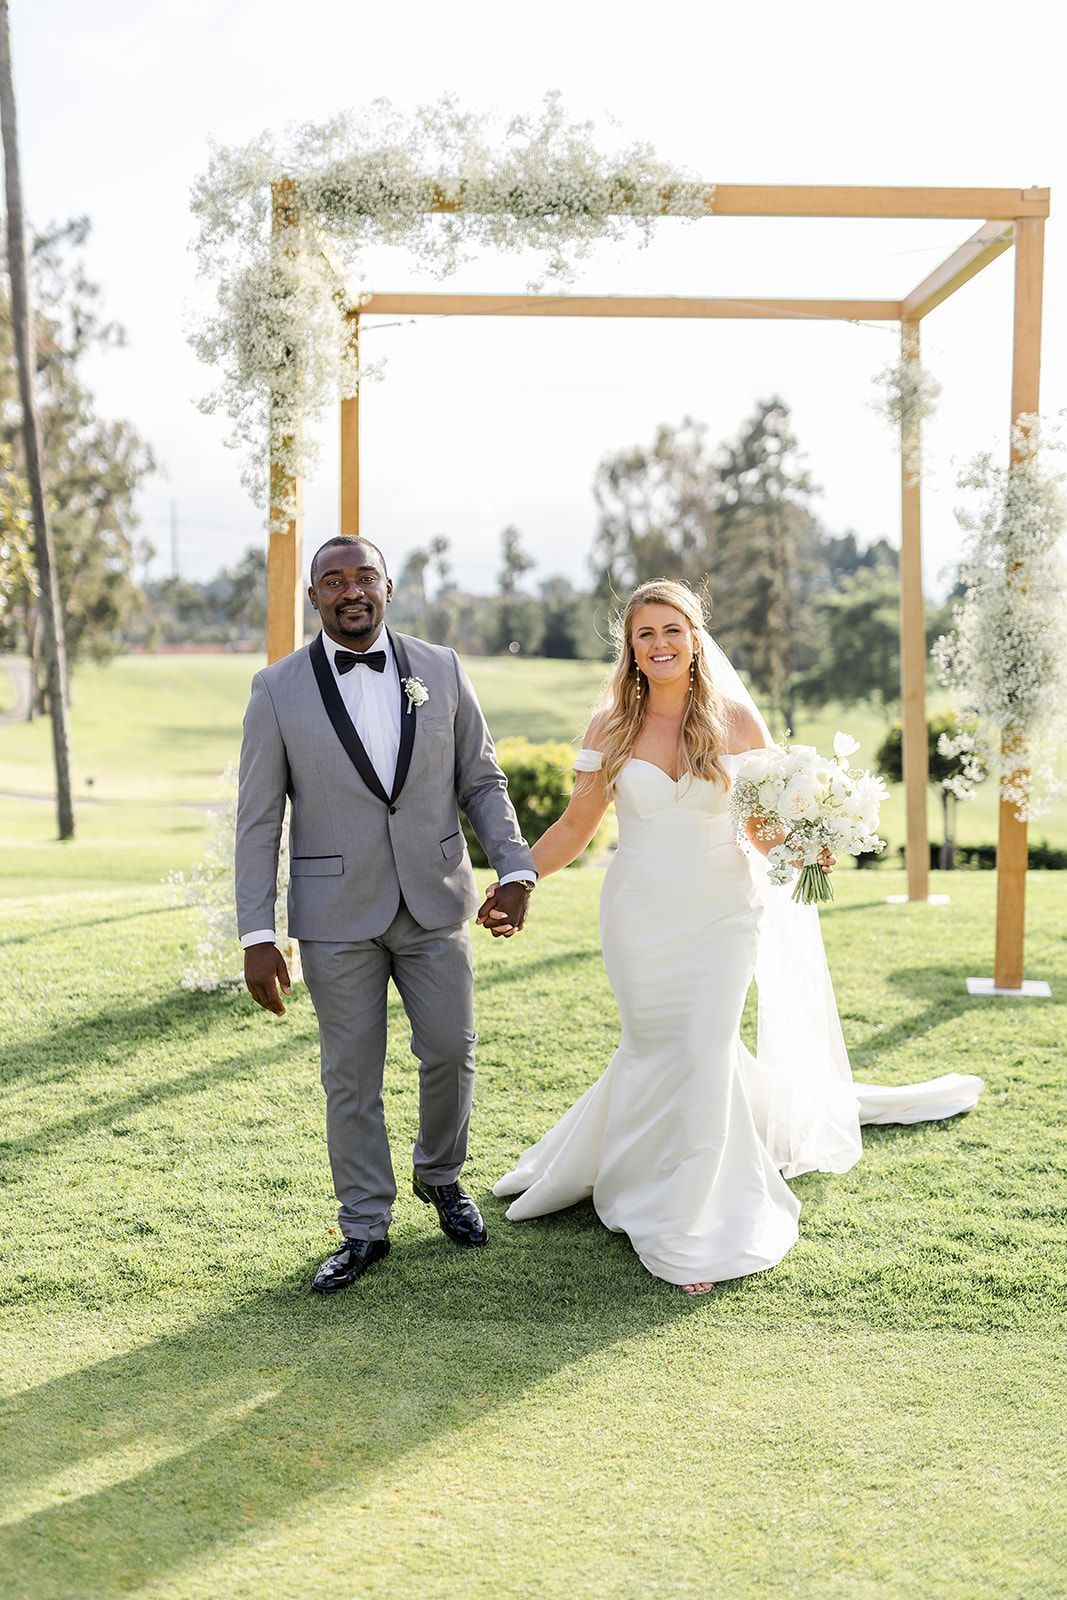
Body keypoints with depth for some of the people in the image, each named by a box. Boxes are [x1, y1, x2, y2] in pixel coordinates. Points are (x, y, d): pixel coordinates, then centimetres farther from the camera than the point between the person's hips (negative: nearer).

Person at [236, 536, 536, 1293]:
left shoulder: (441, 670, 2)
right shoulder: (278, 689, -4)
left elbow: (482, 781, 6)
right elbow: (258, 821, -3)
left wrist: (515, 867, -6)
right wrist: (257, 935, -8)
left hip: (435, 903, 2)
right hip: (337, 917, -2)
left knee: (451, 1053, 10)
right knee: (351, 1078, 6)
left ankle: (440, 1174, 38)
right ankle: (365, 1228, 22)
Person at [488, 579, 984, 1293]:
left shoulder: (736, 717, -2)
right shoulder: (611, 727, 0)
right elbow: (576, 826, 5)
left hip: (721, 914, -1)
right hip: (640, 919, 1)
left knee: (704, 1053, -5)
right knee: (654, 1048, 9)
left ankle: (692, 1229, 8)